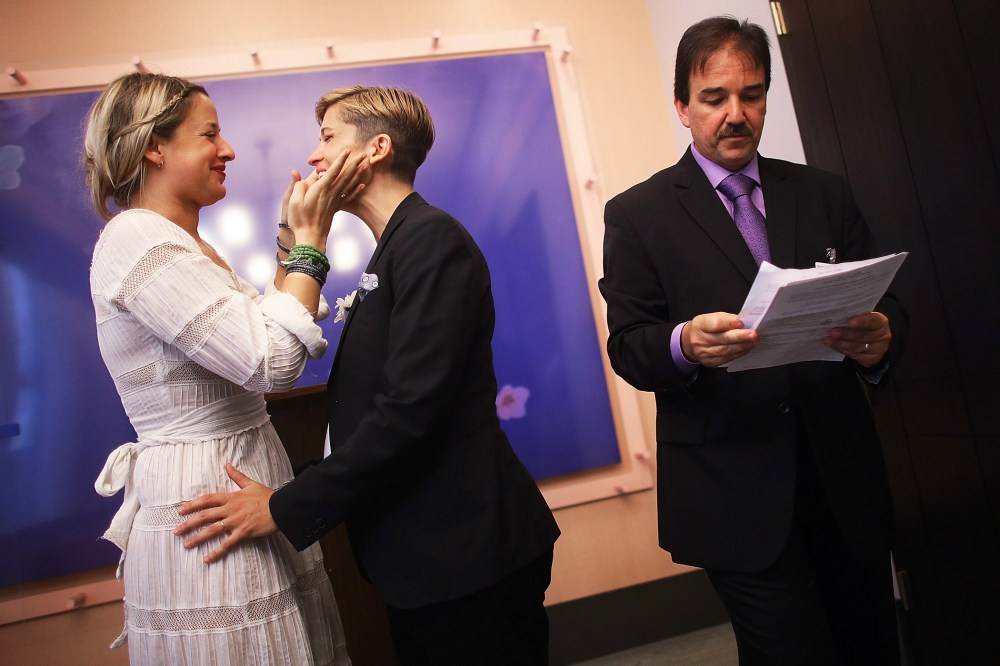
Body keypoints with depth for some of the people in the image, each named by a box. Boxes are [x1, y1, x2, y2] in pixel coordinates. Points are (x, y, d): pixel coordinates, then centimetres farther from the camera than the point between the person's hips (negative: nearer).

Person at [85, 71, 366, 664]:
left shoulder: (186, 245, 13)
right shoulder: (137, 238, -17)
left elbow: (266, 328, 11)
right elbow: (272, 362, -25)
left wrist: (299, 235, 6)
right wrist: (311, 238, -15)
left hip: (246, 490, 10)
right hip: (205, 501, -9)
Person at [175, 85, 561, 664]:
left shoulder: (432, 237, -15)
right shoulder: (395, 248, 14)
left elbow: (412, 406, -24)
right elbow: (378, 395, 11)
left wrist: (289, 508, -18)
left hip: (466, 551, -9)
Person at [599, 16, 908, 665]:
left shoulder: (825, 193, 10)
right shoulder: (636, 215, -1)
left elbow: (886, 306, 8)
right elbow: (627, 348, -5)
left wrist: (881, 338, -16)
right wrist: (684, 344, -27)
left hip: (845, 476, 4)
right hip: (735, 491, -3)